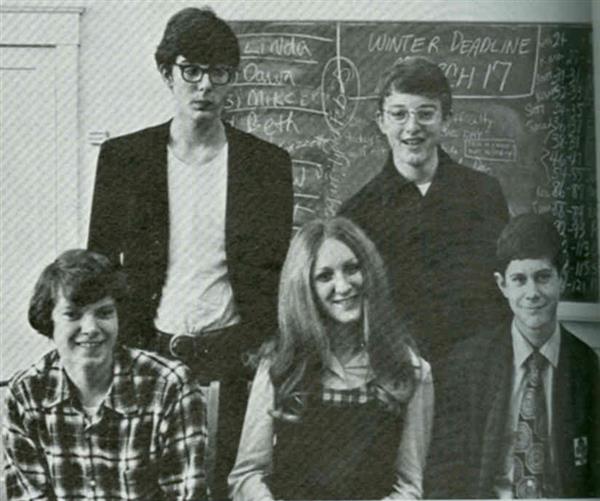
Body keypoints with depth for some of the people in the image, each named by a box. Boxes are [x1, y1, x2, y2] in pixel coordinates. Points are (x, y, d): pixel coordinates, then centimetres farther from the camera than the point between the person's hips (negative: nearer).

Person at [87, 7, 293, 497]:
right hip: (148, 354, 1)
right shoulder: (123, 157, 5)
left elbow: (279, 270, 7)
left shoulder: (267, 163, 4)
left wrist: (266, 352, -1)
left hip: (233, 360, 0)